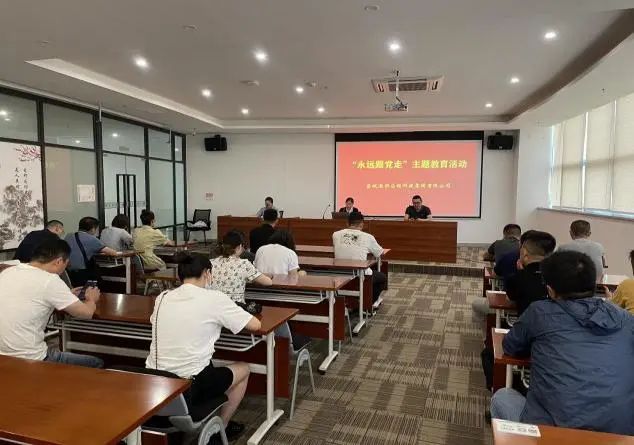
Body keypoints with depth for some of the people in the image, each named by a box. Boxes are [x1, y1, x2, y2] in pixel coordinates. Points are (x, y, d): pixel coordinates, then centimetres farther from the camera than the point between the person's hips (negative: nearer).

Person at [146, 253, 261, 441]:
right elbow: (256, 325, -4)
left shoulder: (162, 298, 3)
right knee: (243, 369, 21)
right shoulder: (214, 299, -11)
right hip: (189, 386, -6)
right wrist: (223, 316, 17)